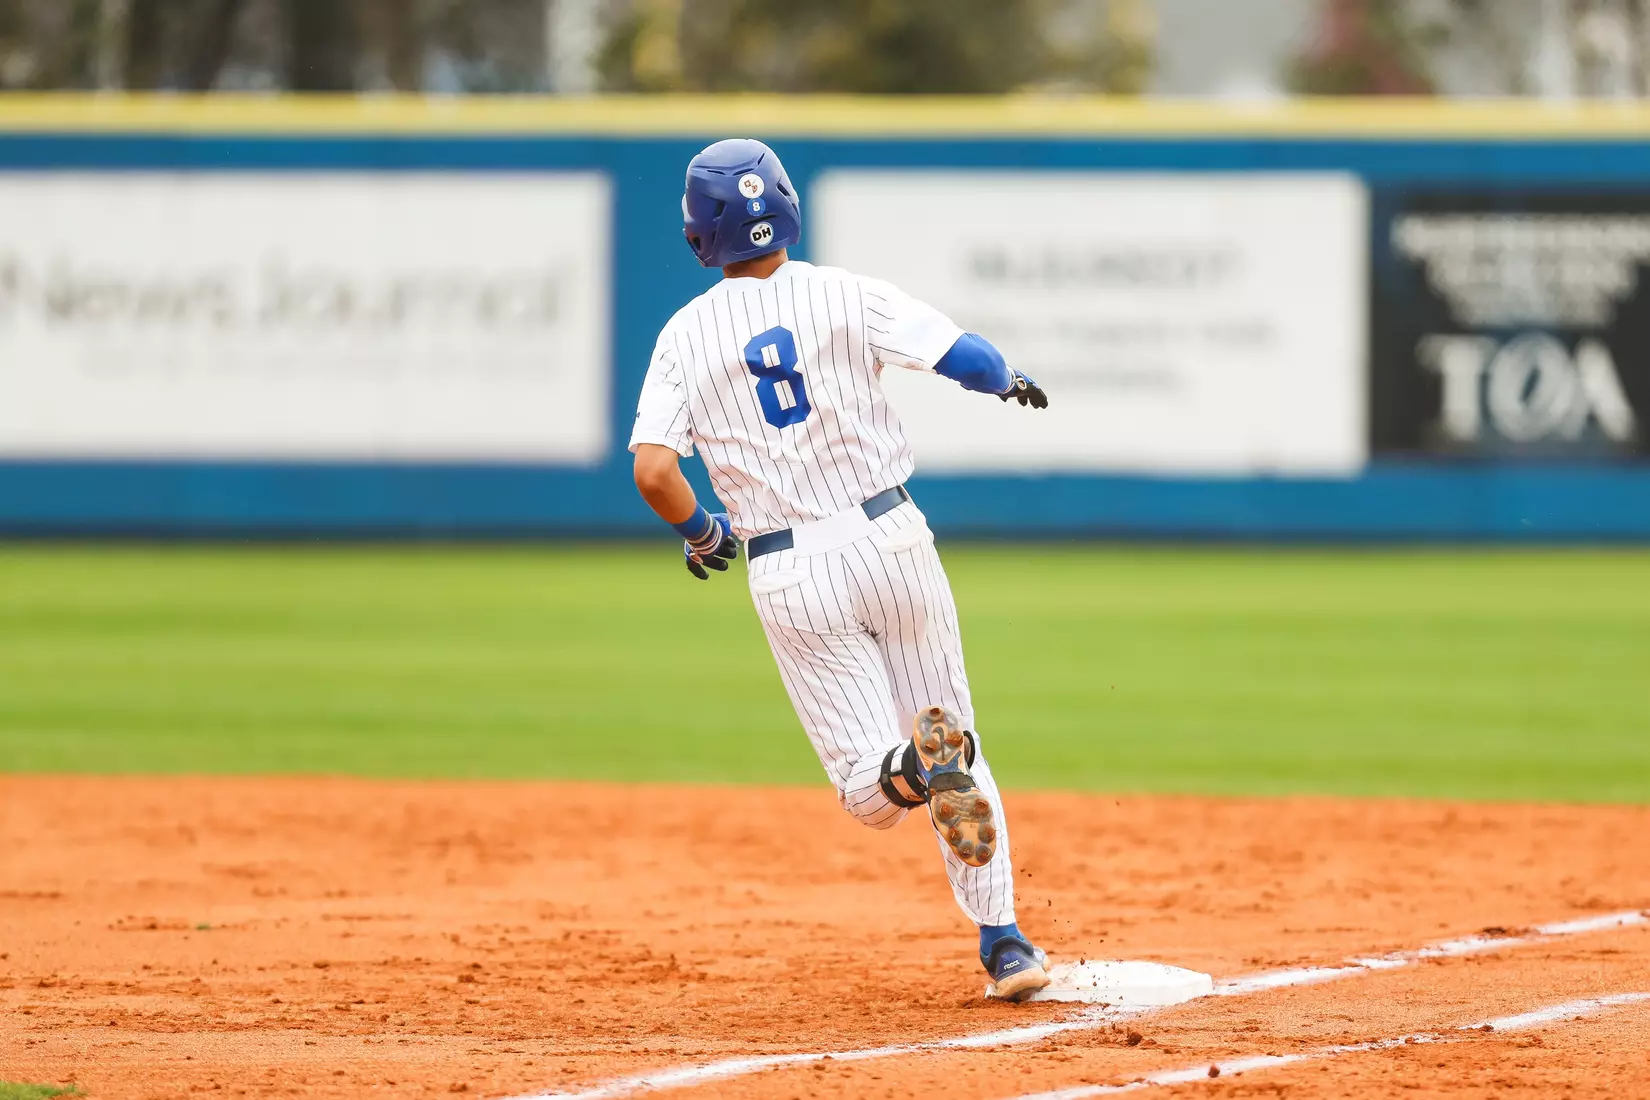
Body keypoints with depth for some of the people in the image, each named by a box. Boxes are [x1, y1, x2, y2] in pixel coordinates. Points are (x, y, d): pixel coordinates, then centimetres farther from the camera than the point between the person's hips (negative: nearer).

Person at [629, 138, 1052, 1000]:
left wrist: (700, 534, 12)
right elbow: (965, 355, -10)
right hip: (890, 540, 0)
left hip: (790, 578, 0)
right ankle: (1002, 943, 5)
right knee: (956, 745, 15)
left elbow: (653, 472, -8)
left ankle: (916, 763, -34)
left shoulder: (685, 336, 1)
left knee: (874, 792, 2)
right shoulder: (842, 296, -2)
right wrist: (1009, 381, 14)